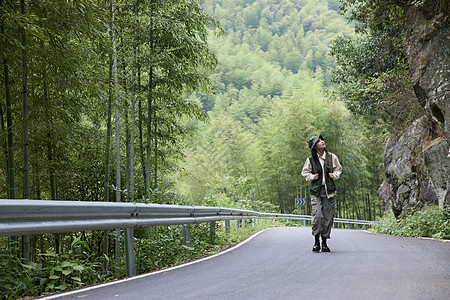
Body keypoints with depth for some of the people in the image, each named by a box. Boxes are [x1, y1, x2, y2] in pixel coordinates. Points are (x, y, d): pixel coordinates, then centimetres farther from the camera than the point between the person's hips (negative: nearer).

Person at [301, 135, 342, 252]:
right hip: (316, 191, -2)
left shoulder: (332, 157, 4)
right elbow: (305, 172, 14)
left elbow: (338, 169, 18)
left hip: (329, 190, 2)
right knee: (317, 215, -15)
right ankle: (316, 242, -2)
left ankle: (324, 242, 13)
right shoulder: (310, 160, 0)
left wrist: (335, 175, -1)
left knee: (328, 216, 1)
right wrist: (312, 176, -5)